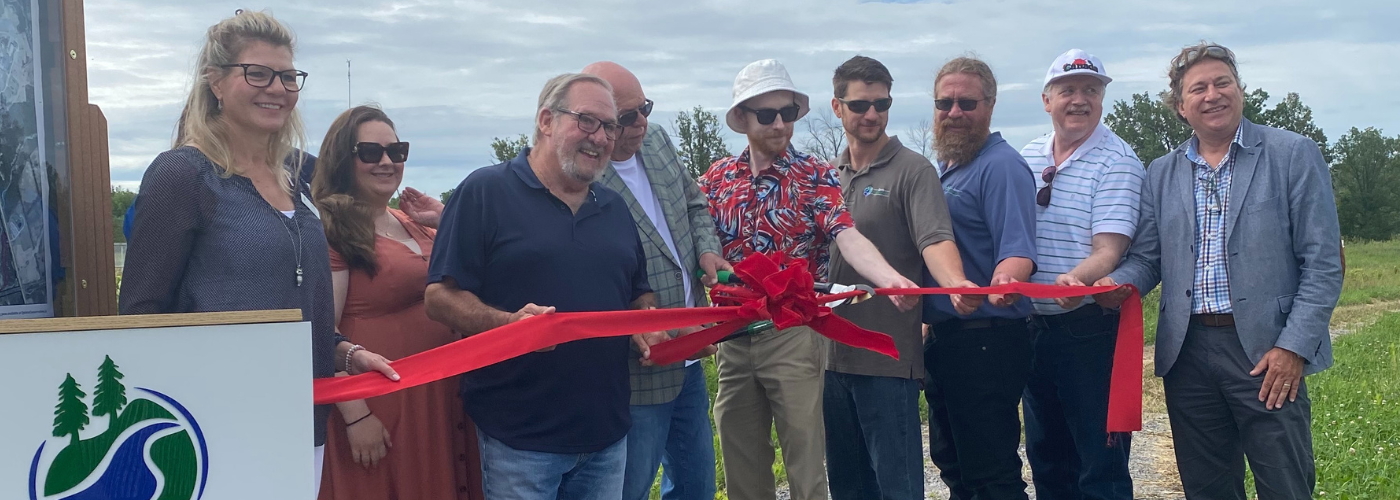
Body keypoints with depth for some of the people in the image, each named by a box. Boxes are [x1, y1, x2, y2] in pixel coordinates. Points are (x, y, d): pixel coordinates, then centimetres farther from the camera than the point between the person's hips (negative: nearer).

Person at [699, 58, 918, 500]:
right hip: (732, 336, 3)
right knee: (741, 463, 12)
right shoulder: (716, 179, 5)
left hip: (794, 334, -3)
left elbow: (847, 236, -20)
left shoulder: (815, 175, -5)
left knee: (805, 459, 2)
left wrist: (891, 279, -39)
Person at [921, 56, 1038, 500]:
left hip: (986, 341, -10)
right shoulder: (944, 169, 16)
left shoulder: (1000, 166, -13)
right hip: (942, 338, 10)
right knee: (952, 463, 19)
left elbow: (1017, 249, -24)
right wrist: (929, 324, 13)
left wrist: (1004, 284, -45)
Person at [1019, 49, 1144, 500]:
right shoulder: (1027, 158, 9)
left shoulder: (1117, 162, -9)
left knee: (1101, 463, -1)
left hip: (1090, 324, -6)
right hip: (1033, 323, 6)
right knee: (1045, 457, 16)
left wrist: (1074, 280, -37)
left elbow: (1108, 251, -18)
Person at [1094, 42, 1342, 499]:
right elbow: (1146, 256, 11)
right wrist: (1118, 284, -12)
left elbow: (1323, 263, -4)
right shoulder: (1161, 174, 12)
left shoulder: (1294, 155, 0)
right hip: (1186, 353, 4)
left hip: (1265, 352, -3)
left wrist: (1293, 347, -12)